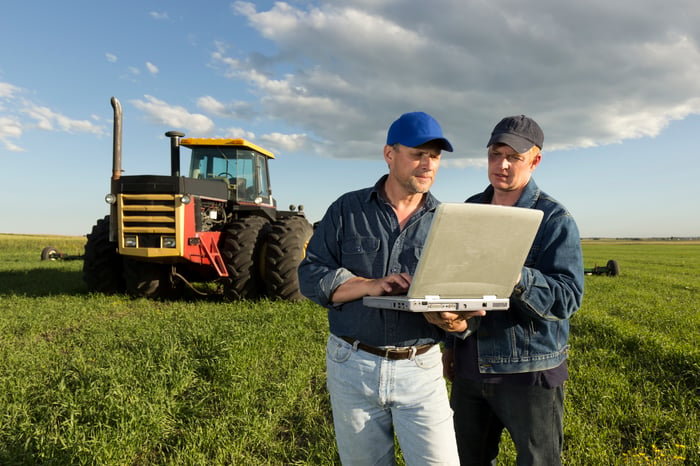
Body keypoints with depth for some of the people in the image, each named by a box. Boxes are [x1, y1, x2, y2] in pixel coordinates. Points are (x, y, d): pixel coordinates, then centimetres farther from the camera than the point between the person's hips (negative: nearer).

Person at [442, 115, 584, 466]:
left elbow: (567, 296, -19)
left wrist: (516, 278, -37)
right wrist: (450, 343, 15)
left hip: (529, 371, -5)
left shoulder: (555, 219, -9)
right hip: (469, 367, 5)